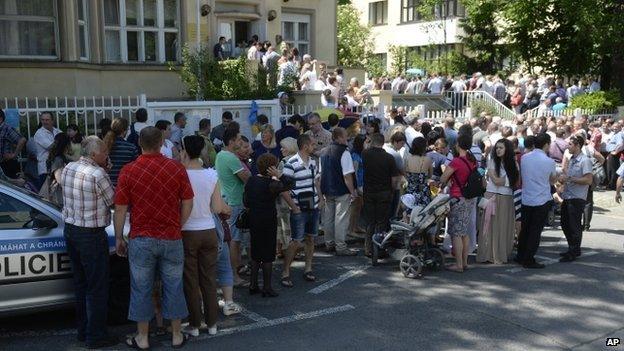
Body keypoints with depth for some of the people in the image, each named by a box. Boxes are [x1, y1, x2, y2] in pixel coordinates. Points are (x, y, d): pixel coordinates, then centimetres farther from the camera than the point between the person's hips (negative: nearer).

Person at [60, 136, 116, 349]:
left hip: (70, 229, 8)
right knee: (97, 287, 2)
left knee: (80, 282, 18)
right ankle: (96, 336, 9)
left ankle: (83, 330, 28)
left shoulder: (68, 168, 4)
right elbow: (113, 201, -9)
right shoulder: (97, 174, -19)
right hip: (91, 234, -8)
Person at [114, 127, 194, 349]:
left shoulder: (128, 171, -7)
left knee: (141, 289, 11)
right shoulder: (177, 168, -5)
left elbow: (120, 209, -4)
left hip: (141, 239, -1)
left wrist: (118, 238, 6)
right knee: (173, 287, 12)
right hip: (171, 238, 1)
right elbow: (188, 203, -1)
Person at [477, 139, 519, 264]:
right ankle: (489, 254, 5)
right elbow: (495, 180, -8)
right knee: (492, 226, 0)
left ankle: (502, 254, 13)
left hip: (507, 198, 2)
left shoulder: (513, 163, 7)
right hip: (493, 196, -2)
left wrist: (502, 180, -6)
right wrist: (508, 179, 3)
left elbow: (516, 182, 1)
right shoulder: (492, 161, 0)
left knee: (505, 227, 4)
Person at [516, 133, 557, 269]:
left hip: (525, 200, 4)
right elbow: (552, 180, 5)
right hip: (542, 200, -4)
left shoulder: (524, 158, 0)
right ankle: (528, 260, 5)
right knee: (536, 231, 2)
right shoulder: (549, 161, -11)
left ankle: (520, 256, 24)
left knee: (524, 229, 15)